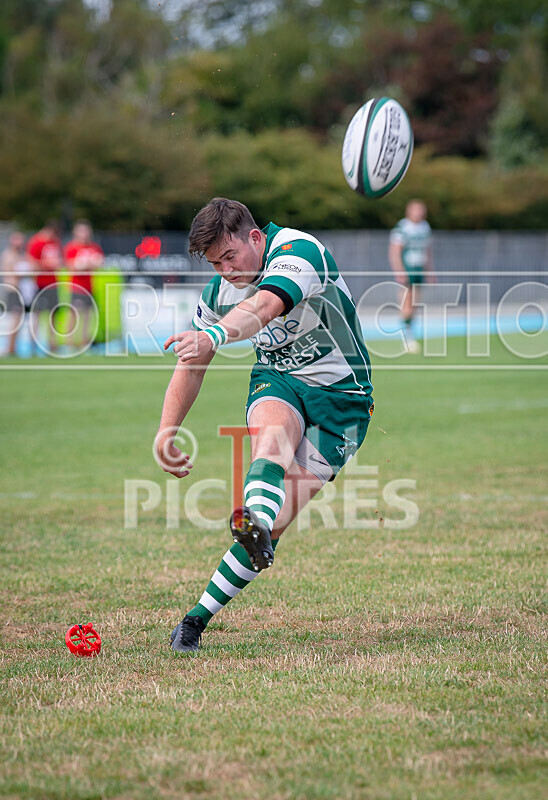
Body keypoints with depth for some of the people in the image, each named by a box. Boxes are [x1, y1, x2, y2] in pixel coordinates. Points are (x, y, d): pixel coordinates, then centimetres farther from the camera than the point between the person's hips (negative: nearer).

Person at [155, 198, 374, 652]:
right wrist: (165, 434, 6)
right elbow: (191, 367, 11)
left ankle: (201, 614, -7)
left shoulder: (297, 251, -23)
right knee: (272, 437, -35)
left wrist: (212, 336, -62)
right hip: (277, 381, 4)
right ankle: (255, 523, -65)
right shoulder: (221, 291, -1)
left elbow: (264, 307, -44)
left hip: (339, 393, -4)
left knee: (277, 520, -12)